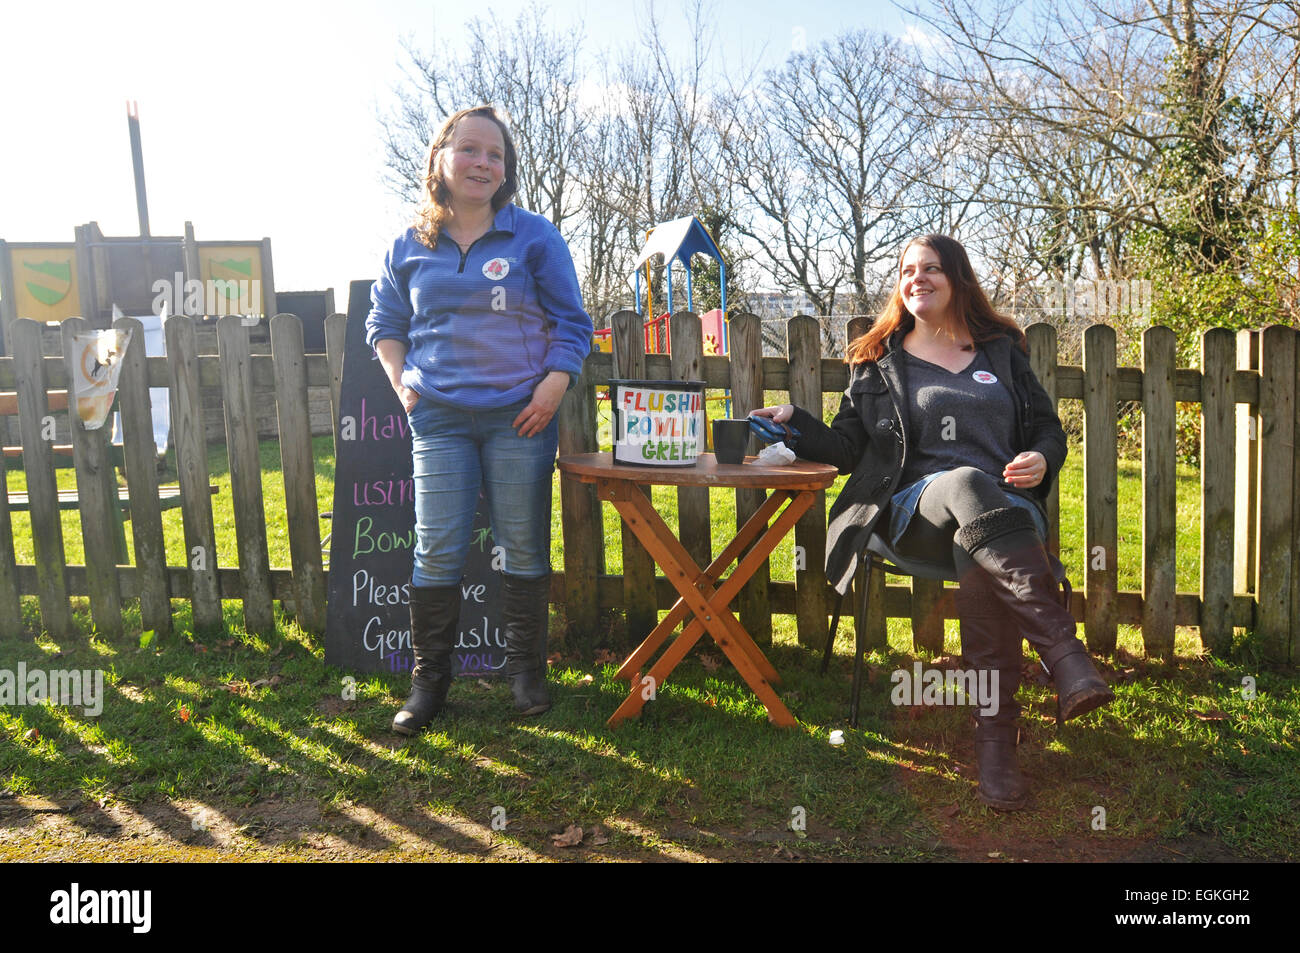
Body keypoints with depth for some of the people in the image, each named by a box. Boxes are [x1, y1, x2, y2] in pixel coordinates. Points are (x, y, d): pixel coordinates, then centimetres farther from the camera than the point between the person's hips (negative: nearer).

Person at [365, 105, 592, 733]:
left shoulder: (533, 236, 3)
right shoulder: (411, 246, 9)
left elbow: (571, 323, 3)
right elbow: (383, 322, 20)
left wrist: (553, 388, -9)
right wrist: (402, 384, 5)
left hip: (520, 418, -1)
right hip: (439, 420, 2)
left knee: (524, 548, 5)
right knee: (436, 551, 0)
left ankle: (525, 670, 21)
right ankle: (428, 680, 14)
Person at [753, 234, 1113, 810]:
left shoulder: (1001, 352, 23)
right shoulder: (879, 362, 20)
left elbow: (1048, 427, 24)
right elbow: (847, 449, 15)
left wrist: (1042, 459, 0)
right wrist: (796, 422, -2)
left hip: (1005, 506, 1)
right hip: (914, 508, -1)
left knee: (980, 556, -38)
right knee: (967, 482, -39)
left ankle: (995, 736, -37)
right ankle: (1067, 658, -48)